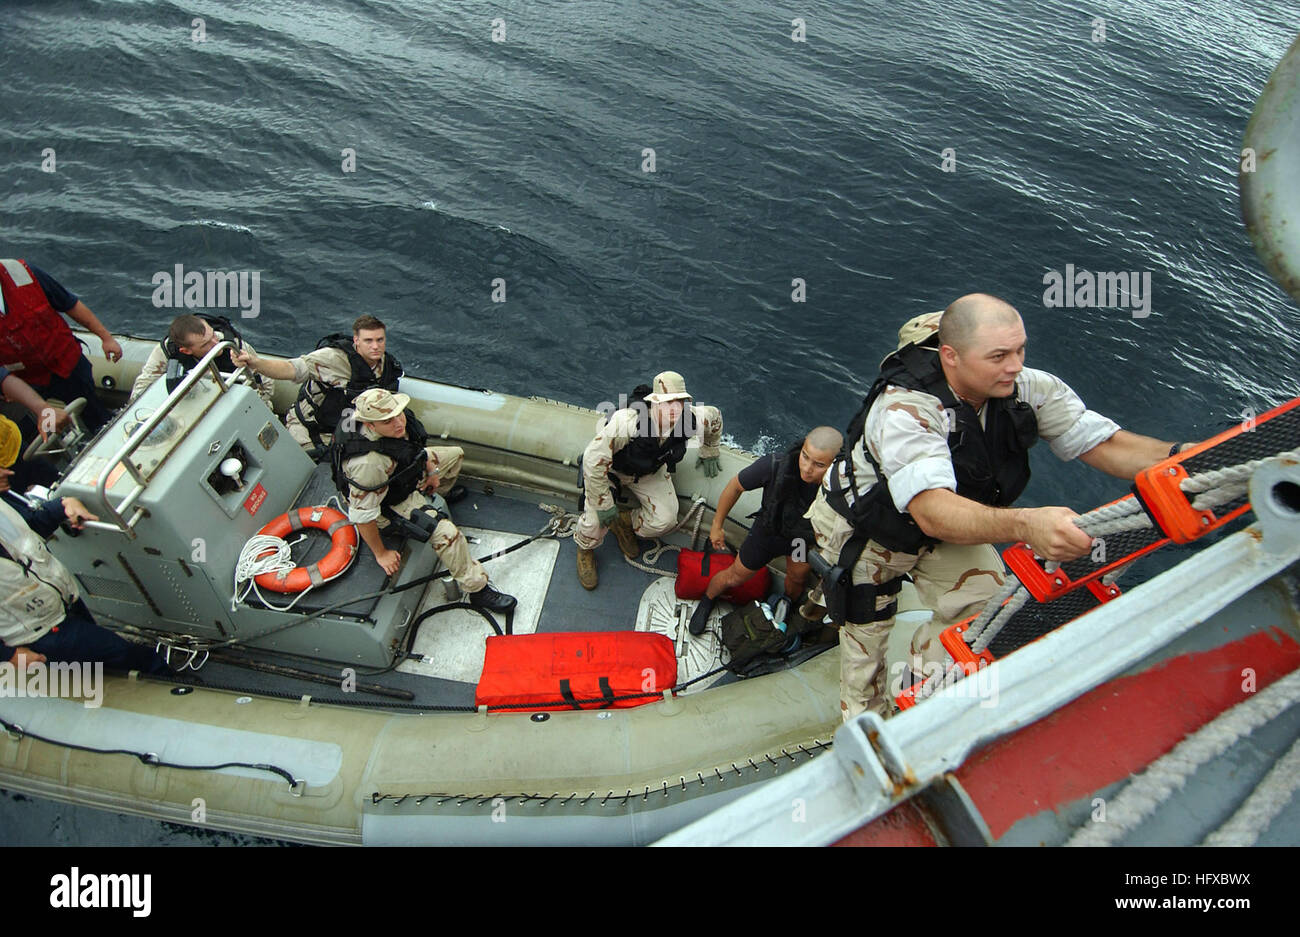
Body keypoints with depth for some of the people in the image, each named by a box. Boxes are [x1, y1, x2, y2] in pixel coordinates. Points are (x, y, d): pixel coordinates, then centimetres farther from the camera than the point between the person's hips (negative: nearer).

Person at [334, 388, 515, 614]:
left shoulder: (397, 418, -23)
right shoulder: (369, 463, -45)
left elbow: (415, 443, 3)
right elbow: (362, 514, -34)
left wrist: (431, 470, 10)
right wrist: (381, 553, -22)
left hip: (410, 470, 8)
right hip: (392, 500, -8)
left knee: (455, 454, 22)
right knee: (446, 533, -23)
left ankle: (439, 493, 53)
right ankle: (478, 590, -7)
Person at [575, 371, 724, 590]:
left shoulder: (690, 419, -28)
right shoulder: (627, 422, -44)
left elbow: (714, 417, -2)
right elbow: (594, 460, -39)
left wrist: (710, 453, 12)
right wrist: (604, 504, -31)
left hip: (648, 472, 4)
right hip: (611, 468, -4)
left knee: (665, 520, -10)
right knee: (597, 522, -18)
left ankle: (625, 522, 22)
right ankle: (585, 549, 19)